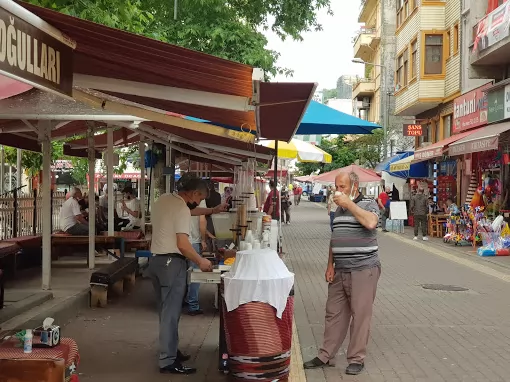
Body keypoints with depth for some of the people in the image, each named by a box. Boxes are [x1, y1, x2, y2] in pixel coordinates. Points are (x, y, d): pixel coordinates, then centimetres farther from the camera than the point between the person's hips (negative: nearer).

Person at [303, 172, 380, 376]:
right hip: (340, 271, 7)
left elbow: (370, 223, -28)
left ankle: (357, 359, 10)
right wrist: (330, 265, 9)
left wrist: (349, 204, -22)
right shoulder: (339, 209, 16)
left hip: (363, 269, -7)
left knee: (360, 315, -1)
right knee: (334, 313, 11)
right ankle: (326, 356, 19)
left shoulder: (368, 204, -6)